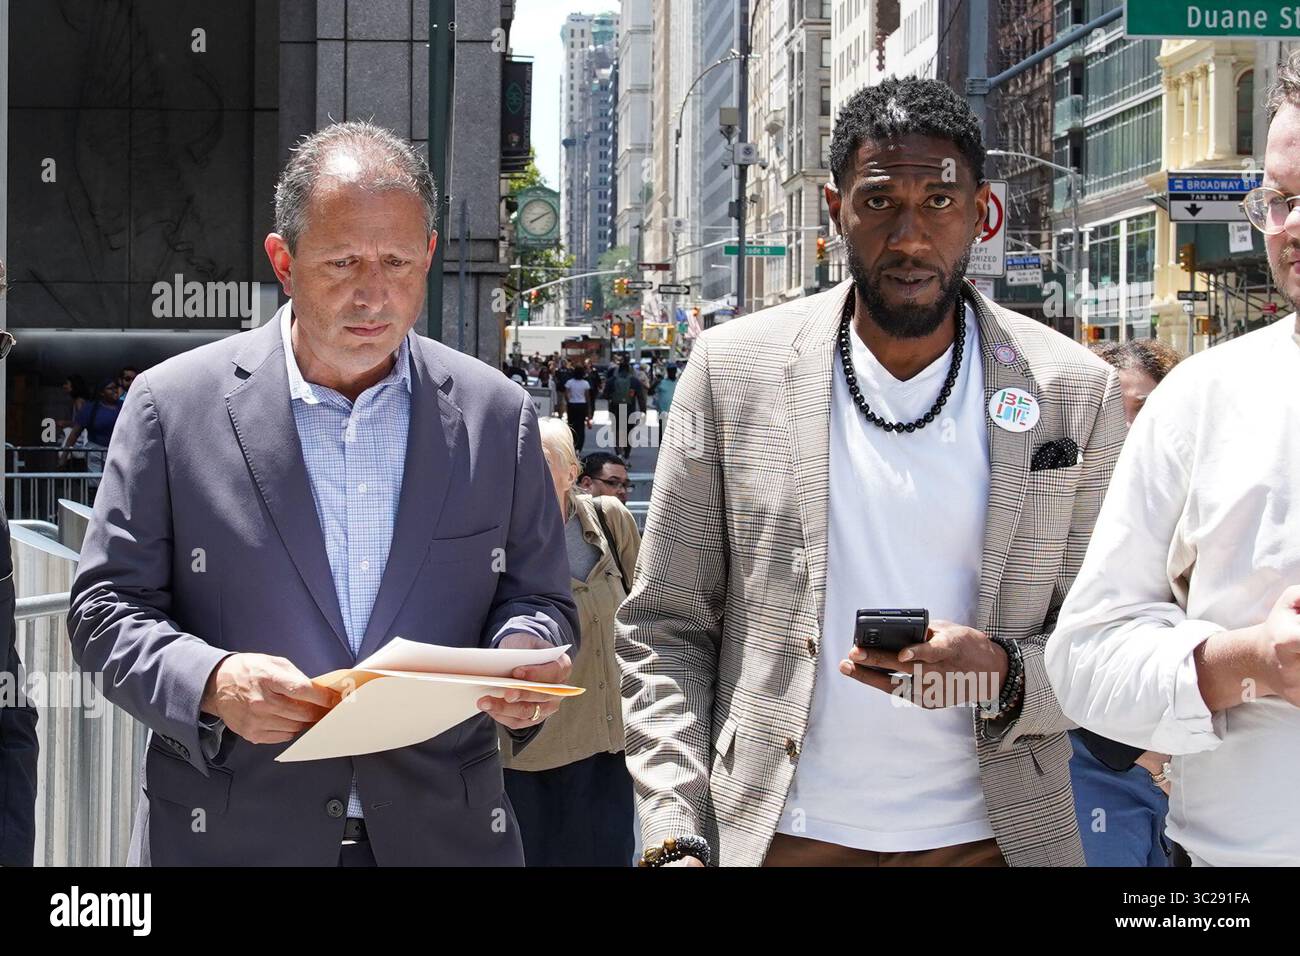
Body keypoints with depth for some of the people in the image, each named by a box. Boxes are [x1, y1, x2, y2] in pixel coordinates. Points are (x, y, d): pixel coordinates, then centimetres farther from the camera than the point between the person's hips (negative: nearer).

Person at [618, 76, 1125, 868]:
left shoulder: (1075, 392, -3)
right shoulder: (734, 369, -3)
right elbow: (664, 628, 0)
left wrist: (1004, 675, -18)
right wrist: (677, 841, -8)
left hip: (991, 835, 1)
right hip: (775, 834, 0)